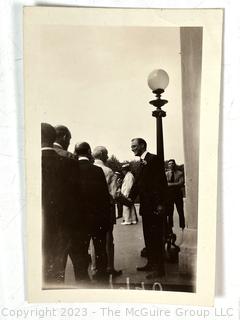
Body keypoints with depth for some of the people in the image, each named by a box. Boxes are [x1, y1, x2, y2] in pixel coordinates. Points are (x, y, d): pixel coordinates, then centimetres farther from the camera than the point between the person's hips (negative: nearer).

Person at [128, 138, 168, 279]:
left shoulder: (154, 159, -11)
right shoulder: (142, 162, 17)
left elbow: (161, 182, -17)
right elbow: (138, 183, 16)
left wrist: (160, 204, -21)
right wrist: (130, 197, 1)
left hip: (155, 207, -9)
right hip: (146, 206, 9)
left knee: (156, 237, -4)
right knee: (148, 237, 16)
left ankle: (159, 268, 5)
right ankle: (151, 263, 28)